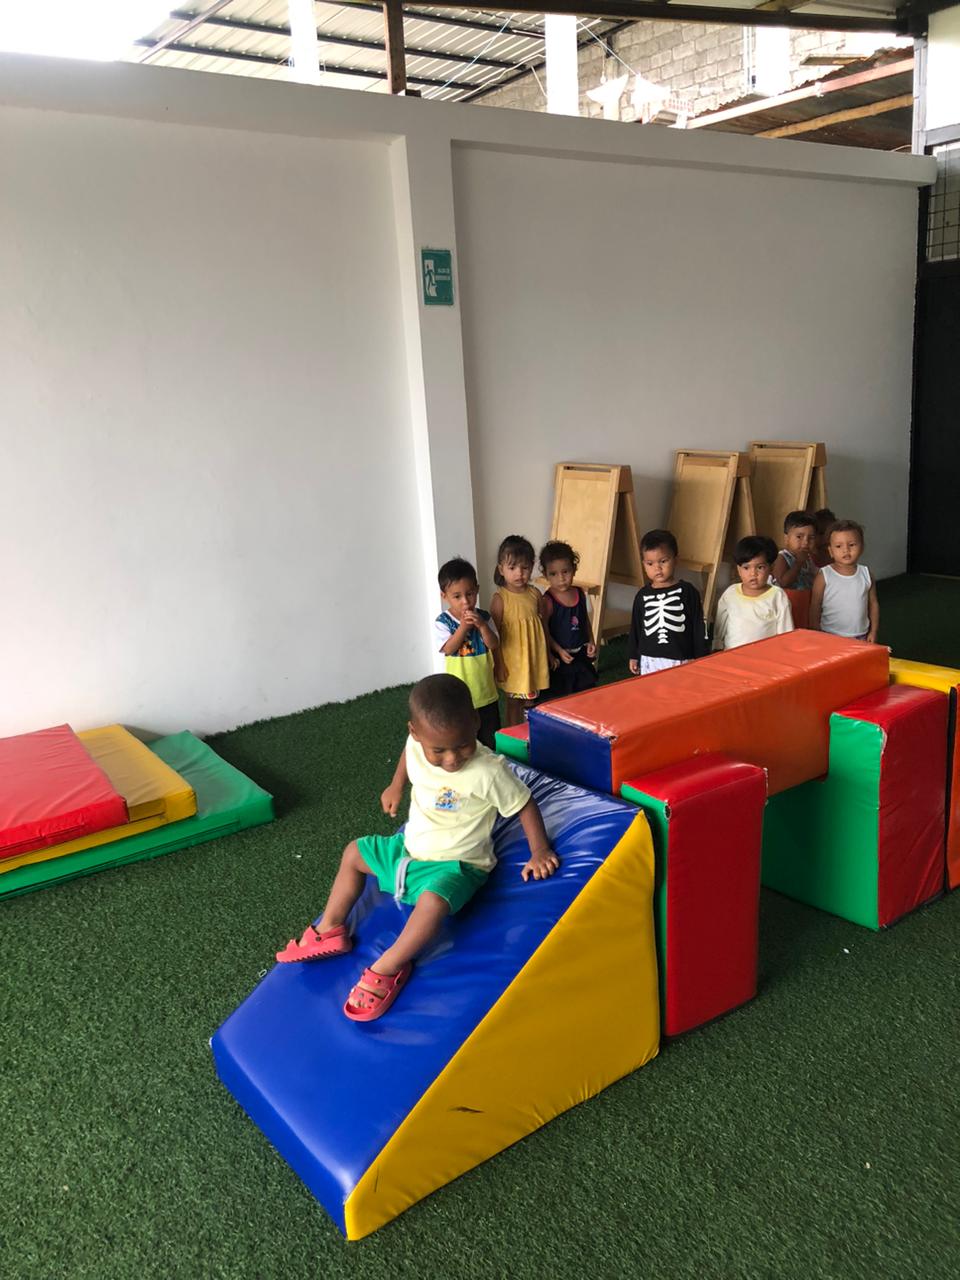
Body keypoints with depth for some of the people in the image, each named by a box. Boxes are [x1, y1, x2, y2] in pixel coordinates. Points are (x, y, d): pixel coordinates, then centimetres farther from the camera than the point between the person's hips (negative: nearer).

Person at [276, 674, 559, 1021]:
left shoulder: (488, 772, -29)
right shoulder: (417, 746, -15)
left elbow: (524, 805, -16)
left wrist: (539, 852, -18)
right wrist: (396, 787, 17)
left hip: (455, 864, -7)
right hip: (410, 847, 7)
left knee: (433, 901, -36)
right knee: (354, 853, 17)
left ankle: (387, 969, -18)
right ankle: (330, 930, 23)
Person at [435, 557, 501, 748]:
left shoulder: (483, 617, -2)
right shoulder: (442, 623, -10)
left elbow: (494, 645, -9)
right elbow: (448, 649, -20)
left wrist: (482, 625, -24)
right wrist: (464, 626, -27)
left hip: (485, 691, 3)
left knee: (491, 737, 16)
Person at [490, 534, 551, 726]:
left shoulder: (535, 594, -1)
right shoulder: (500, 598, -14)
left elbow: (544, 625, 9)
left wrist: (548, 654, 12)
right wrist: (499, 664, -12)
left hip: (536, 658, 4)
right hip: (513, 660, -4)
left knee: (531, 701, 16)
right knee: (514, 702, 10)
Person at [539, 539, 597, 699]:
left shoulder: (580, 593, 0)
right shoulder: (548, 600, -17)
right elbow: (544, 630, -15)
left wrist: (590, 641, 6)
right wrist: (559, 651, -18)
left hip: (581, 654, 6)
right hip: (560, 657, -6)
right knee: (560, 696, 4)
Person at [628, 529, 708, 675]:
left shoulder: (688, 592, -3)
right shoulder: (642, 595, 4)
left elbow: (699, 626, 0)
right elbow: (635, 627, 13)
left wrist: (699, 657, -1)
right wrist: (633, 656, 14)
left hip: (681, 661, -2)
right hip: (649, 661, 3)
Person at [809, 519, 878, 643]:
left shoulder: (866, 574, 2)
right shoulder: (824, 576, -8)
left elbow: (873, 603, 9)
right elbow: (815, 608, -5)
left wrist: (873, 632, 7)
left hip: (861, 638, 3)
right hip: (830, 637, -3)